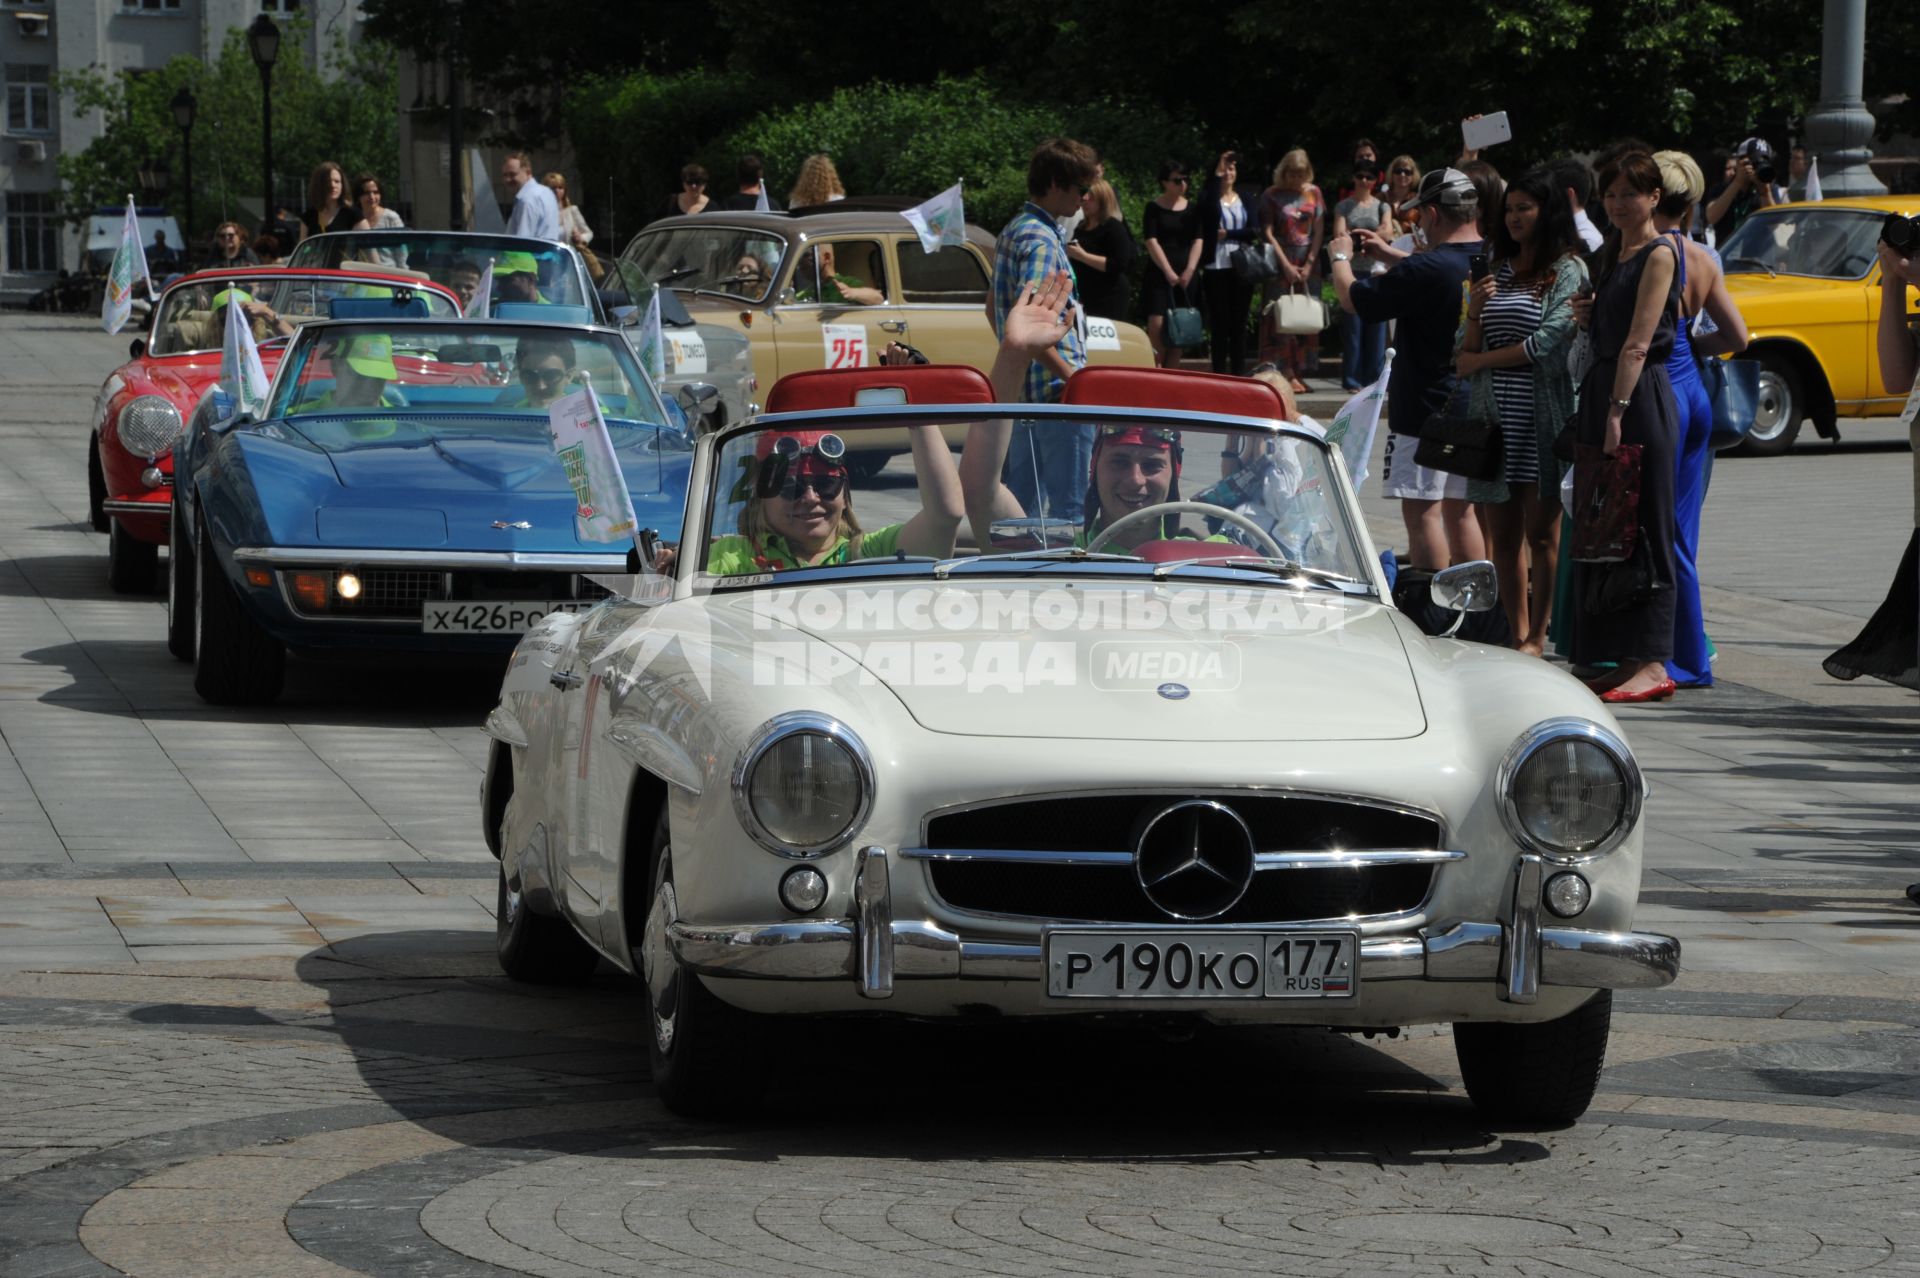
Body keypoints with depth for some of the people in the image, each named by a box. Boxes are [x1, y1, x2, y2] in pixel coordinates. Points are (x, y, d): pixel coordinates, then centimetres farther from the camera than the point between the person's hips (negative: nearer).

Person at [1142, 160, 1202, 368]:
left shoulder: (1192, 208, 11)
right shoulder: (1154, 208, 0)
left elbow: (1197, 241, 7)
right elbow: (1151, 242, -7)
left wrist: (1190, 269, -7)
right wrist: (1168, 272, -14)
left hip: (1185, 275, 4)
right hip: (1159, 273, -4)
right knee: (1157, 324, -15)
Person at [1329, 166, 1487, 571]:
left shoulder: (1425, 270, -21)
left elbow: (1354, 299, -12)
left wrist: (1341, 257, 8)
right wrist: (1387, 253, 29)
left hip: (1423, 411, -8)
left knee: (1422, 512, -2)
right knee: (1460, 510, 15)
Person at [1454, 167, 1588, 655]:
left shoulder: (1568, 272, 0)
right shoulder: (1494, 271, 16)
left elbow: (1547, 344, -11)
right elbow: (1465, 355, 14)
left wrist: (1481, 360, -3)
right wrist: (1474, 312, -5)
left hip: (1542, 414, -5)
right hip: (1494, 414, 5)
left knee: (1541, 533, -4)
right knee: (1503, 535, 5)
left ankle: (1537, 637, -2)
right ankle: (1517, 636, 9)